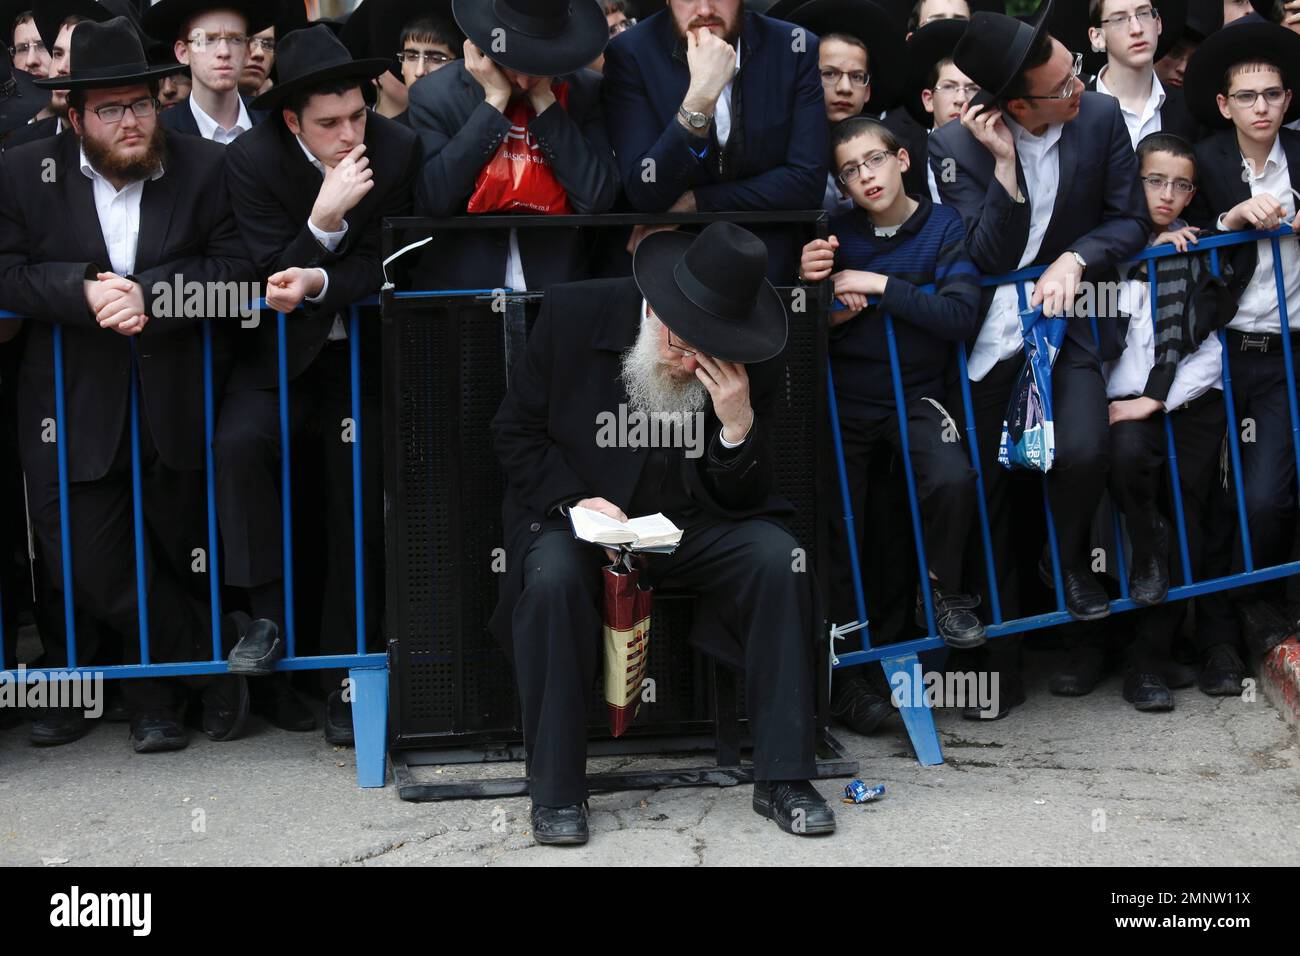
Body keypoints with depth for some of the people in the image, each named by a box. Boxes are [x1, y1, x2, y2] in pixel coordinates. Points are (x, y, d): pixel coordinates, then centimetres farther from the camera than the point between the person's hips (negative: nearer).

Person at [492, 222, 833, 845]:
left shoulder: (745, 360, -9)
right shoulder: (573, 314, -11)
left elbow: (740, 500, -4)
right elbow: (515, 429, -1)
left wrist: (740, 426, -24)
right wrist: (574, 499, -17)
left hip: (691, 525, 2)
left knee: (778, 559, -25)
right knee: (553, 576, -34)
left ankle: (782, 779, -16)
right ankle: (555, 790, -20)